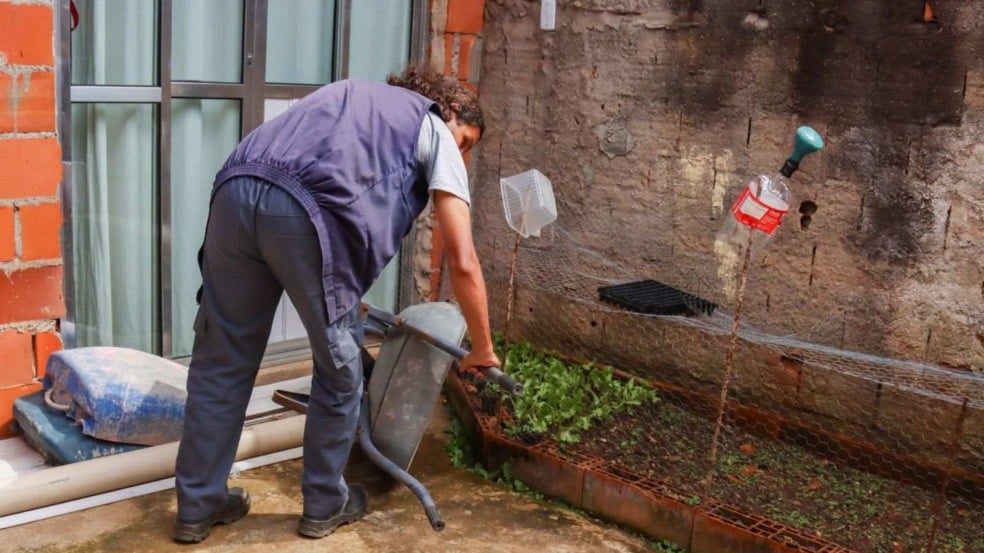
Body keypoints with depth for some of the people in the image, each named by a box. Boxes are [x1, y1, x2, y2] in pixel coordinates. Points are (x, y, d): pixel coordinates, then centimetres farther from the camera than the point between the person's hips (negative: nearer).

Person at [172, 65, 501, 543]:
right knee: (339, 368, 15)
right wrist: (482, 350, 23)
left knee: (222, 360, 17)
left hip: (236, 191, 6)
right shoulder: (436, 133, 19)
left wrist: (346, 294, 49)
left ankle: (197, 505, 29)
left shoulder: (353, 96, 39)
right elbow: (463, 264, 10)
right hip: (307, 213, -6)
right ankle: (324, 504, 31)